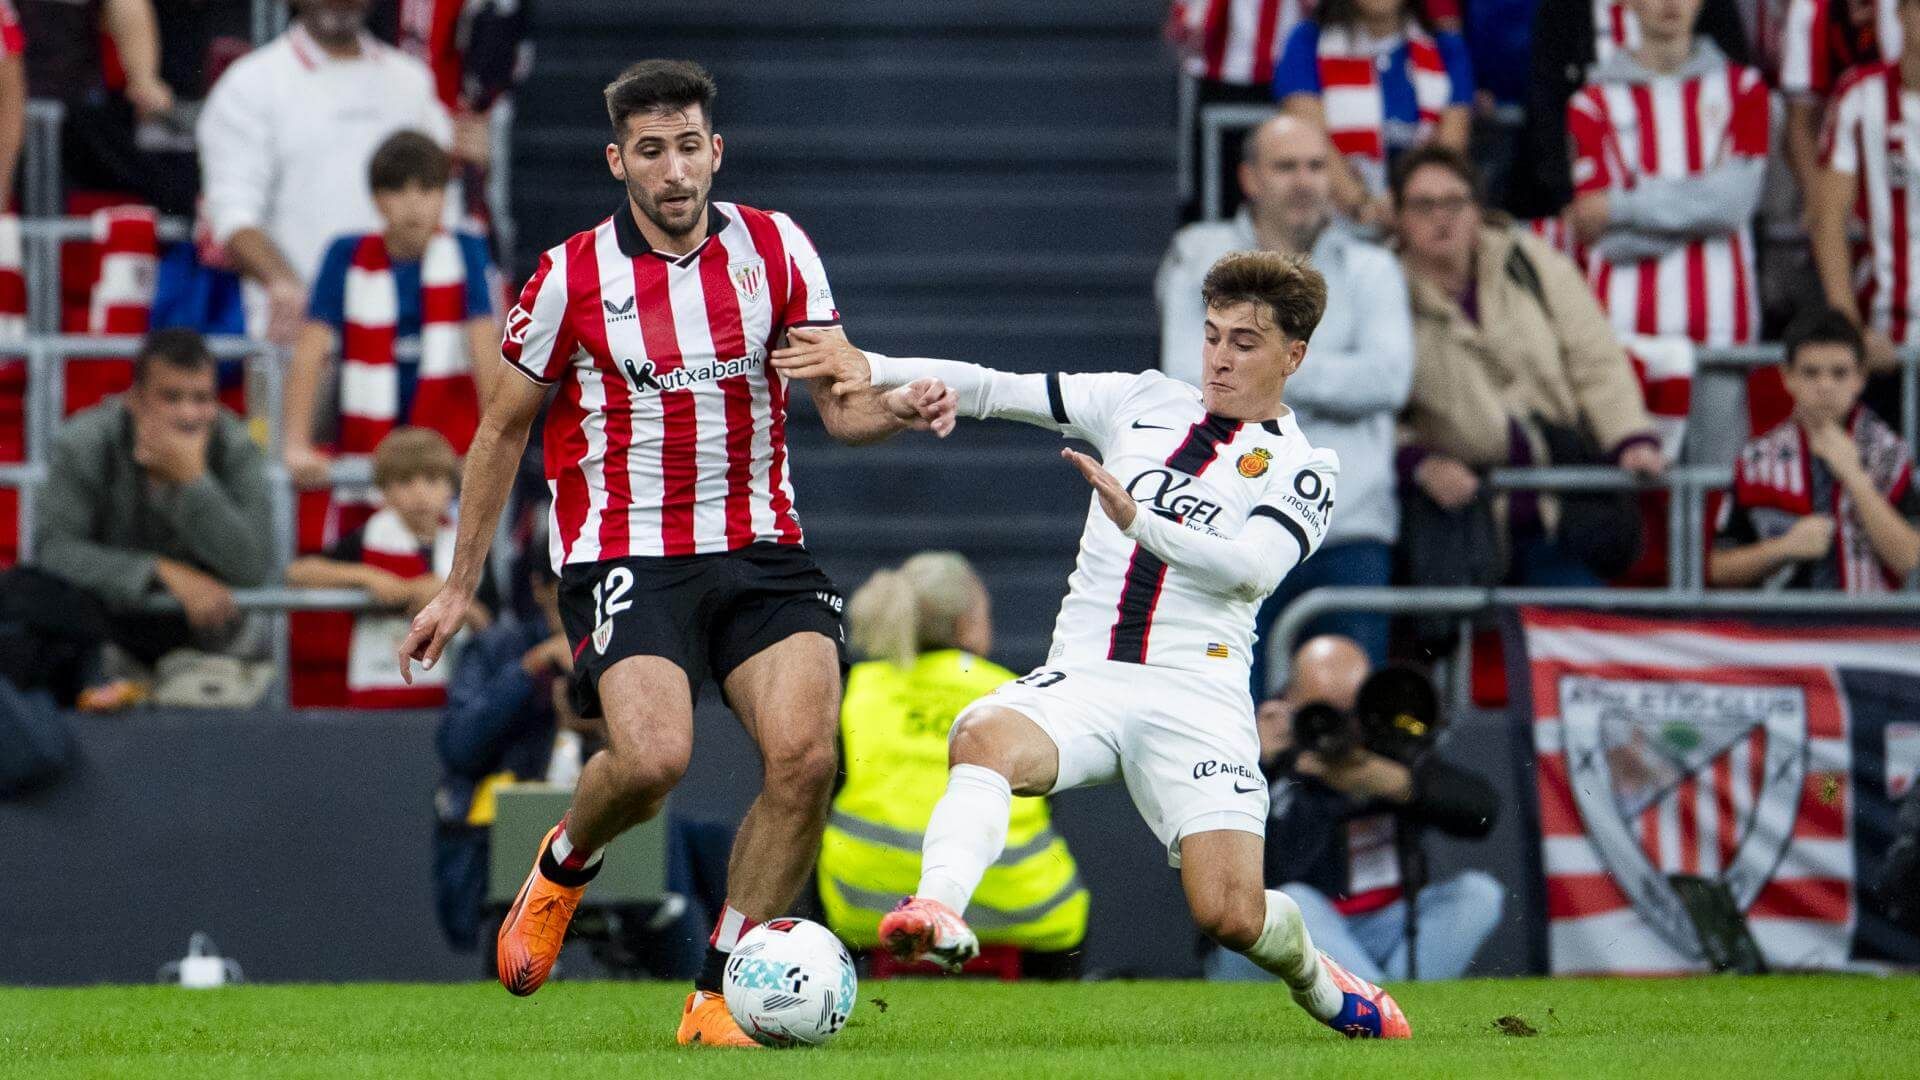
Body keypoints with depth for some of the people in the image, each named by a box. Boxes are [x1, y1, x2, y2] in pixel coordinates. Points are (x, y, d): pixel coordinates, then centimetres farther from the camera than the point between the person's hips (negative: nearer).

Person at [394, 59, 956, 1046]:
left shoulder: (775, 249, 3)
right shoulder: (571, 278, -4)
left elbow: (838, 404, 5)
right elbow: (503, 426, 8)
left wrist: (898, 408, -19)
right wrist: (459, 586, 11)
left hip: (758, 547, 3)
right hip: (624, 552, -3)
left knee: (805, 753, -18)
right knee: (652, 756, -26)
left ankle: (718, 998, -4)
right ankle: (564, 867, 11)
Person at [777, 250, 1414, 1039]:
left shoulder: (1304, 468, 7)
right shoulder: (1142, 402, 17)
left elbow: (1252, 568, -12)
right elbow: (994, 391, 12)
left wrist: (1139, 521, -26)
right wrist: (872, 369, -1)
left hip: (1194, 693, -2)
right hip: (1081, 678, 2)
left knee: (1231, 918, -15)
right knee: (983, 737, -33)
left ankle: (1316, 980, 20)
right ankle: (939, 910, -54)